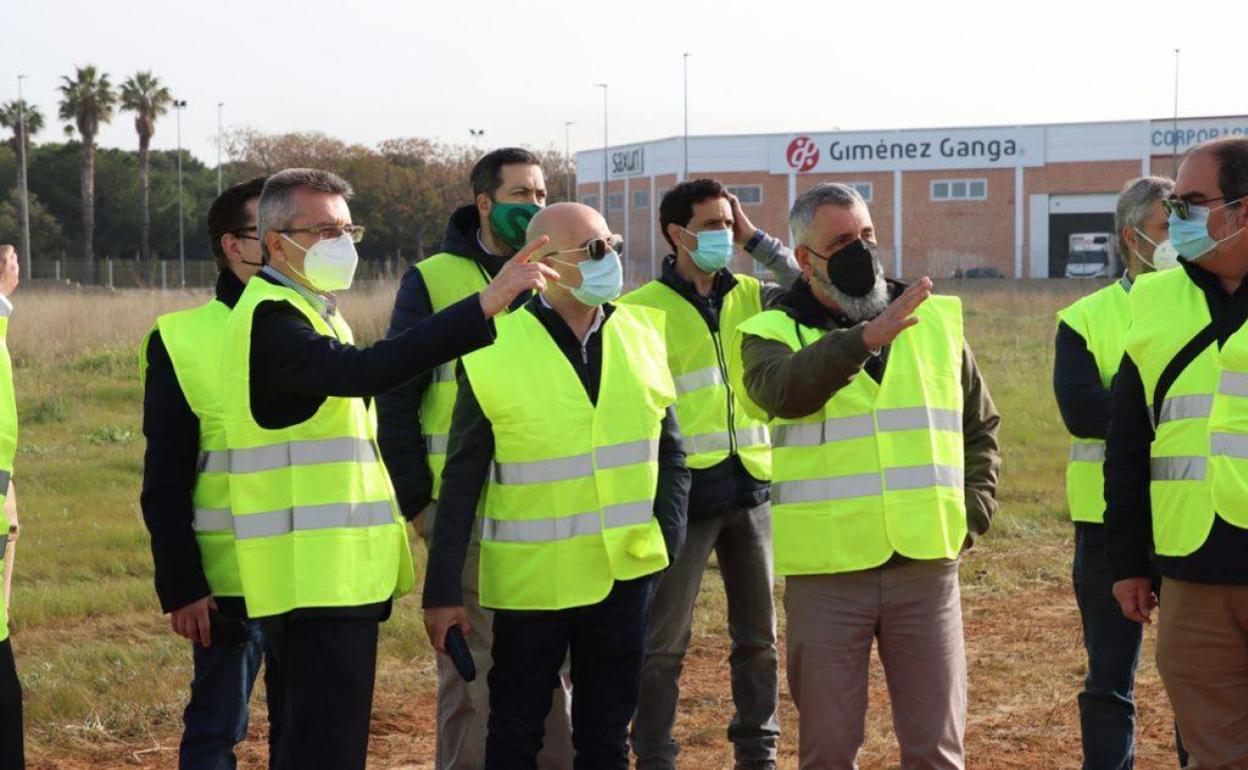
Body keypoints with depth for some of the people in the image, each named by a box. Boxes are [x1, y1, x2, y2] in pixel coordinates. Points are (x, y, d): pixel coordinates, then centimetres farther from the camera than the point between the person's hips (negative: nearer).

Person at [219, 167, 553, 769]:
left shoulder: (308, 312, 19)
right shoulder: (270, 319, -15)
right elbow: (361, 373, -32)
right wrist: (483, 306, -38)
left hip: (335, 574, 11)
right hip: (315, 578, -11)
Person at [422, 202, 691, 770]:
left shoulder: (641, 334, 1)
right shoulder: (492, 352, -11)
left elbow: (670, 455, 11)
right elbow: (462, 481, -7)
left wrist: (668, 537, 0)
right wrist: (442, 590, -6)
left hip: (626, 573, 4)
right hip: (531, 579, -4)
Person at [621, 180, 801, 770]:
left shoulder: (749, 296, 8)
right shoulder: (641, 308, -4)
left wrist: (756, 240, -5)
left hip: (751, 485, 5)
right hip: (683, 488, -4)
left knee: (758, 633, 12)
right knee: (664, 639, 0)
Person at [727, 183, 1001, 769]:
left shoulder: (936, 321, 10)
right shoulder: (771, 334, 0)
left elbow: (981, 426, 21)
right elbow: (781, 389, -25)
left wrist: (972, 513, 8)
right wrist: (864, 337, -37)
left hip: (927, 566, 2)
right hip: (825, 571, -2)